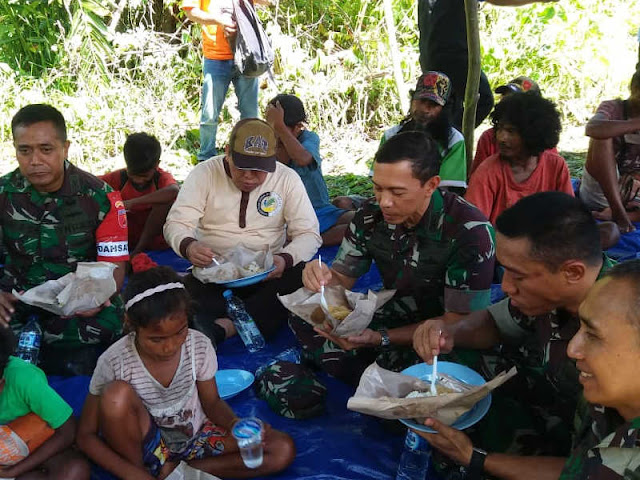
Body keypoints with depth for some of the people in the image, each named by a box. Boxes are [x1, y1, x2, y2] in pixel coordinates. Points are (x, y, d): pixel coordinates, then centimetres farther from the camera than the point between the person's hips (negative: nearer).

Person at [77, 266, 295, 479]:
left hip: (194, 436, 3)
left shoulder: (200, 347, -16)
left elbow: (212, 402, 0)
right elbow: (86, 435, -14)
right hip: (144, 446, -2)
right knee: (117, 393, -32)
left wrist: (236, 424, -24)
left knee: (283, 450, -15)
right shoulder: (114, 362, -22)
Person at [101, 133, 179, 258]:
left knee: (166, 200, -26)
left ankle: (139, 249, -20)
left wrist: (133, 202, -39)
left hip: (156, 241, -2)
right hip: (127, 241, 2)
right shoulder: (119, 177, -3)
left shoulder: (162, 178, -14)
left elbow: (174, 191, -38)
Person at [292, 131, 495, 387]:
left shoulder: (470, 231, -25)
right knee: (303, 317, -12)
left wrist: (379, 338, -33)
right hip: (393, 315, 6)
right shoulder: (370, 216, -8)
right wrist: (322, 278, -23)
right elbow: (342, 279, 3)